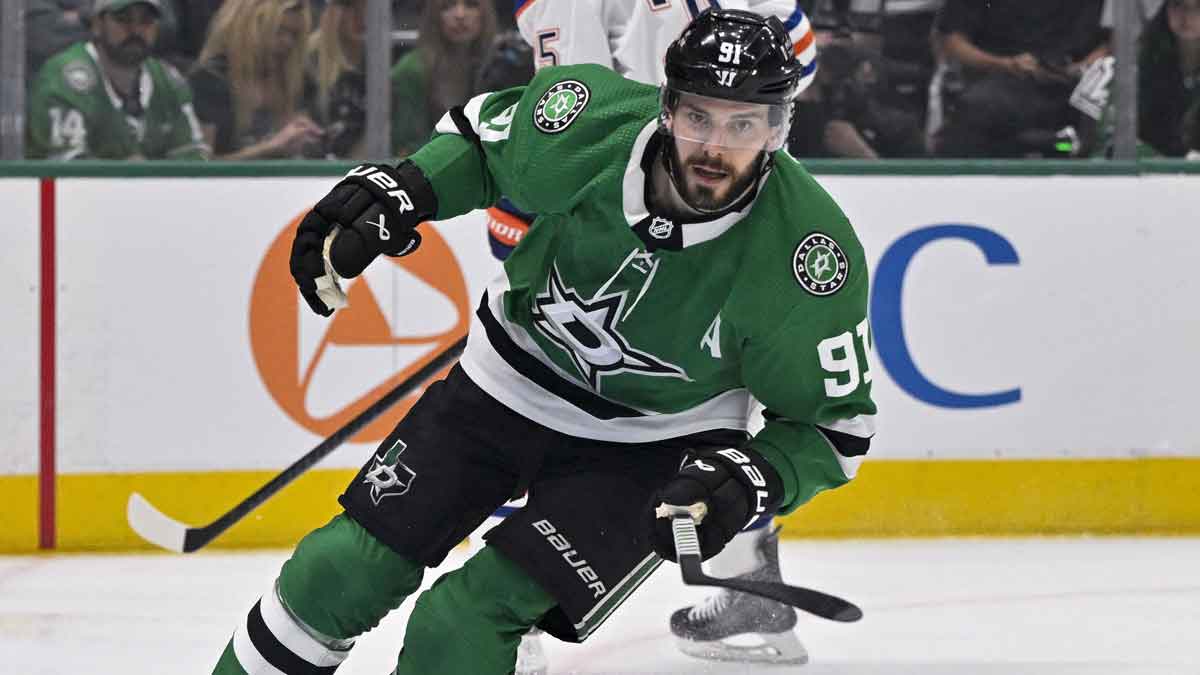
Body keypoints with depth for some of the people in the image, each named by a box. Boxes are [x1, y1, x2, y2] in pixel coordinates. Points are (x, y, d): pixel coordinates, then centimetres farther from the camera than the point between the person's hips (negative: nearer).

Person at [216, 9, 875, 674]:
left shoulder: (812, 252, -30)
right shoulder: (590, 122, -24)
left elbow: (835, 419, -14)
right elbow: (485, 131, 2)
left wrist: (752, 479, -32)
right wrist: (398, 189, -13)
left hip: (658, 440, -3)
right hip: (510, 381, 3)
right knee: (339, 572, 2)